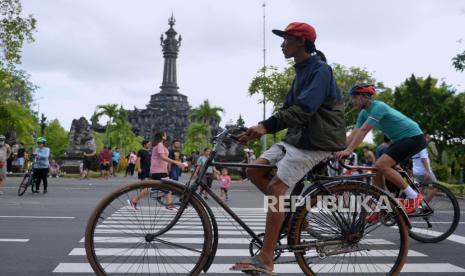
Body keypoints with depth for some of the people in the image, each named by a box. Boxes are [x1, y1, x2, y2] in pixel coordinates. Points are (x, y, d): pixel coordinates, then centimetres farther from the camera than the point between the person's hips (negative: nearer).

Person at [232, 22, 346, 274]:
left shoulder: (319, 69, -11)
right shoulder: (302, 71, 19)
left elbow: (305, 108, -26)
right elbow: (289, 110, 16)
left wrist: (266, 126, -35)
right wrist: (258, 129, 4)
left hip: (316, 140, -9)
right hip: (297, 136, 9)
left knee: (276, 188, -17)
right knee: (255, 170, -1)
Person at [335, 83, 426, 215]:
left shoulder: (378, 107, -21)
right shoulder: (364, 113, 6)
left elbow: (363, 131, -31)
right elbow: (354, 133, 3)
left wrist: (348, 150, -36)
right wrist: (339, 150, -5)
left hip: (414, 137, -10)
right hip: (400, 140, 10)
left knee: (381, 165, -23)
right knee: (377, 169, 2)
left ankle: (413, 197, -13)